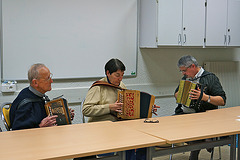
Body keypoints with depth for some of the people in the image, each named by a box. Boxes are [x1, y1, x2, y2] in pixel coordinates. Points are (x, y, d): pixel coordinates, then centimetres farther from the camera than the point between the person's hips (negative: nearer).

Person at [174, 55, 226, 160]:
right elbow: (176, 94, 30)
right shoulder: (186, 78, 17)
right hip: (183, 113, 7)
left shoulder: (210, 78, -4)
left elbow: (222, 101, -11)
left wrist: (205, 97, -25)